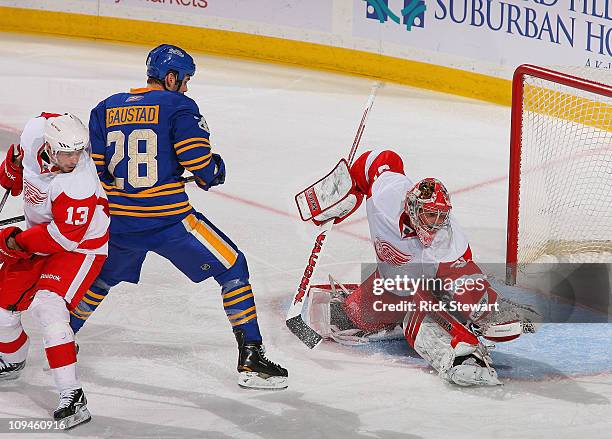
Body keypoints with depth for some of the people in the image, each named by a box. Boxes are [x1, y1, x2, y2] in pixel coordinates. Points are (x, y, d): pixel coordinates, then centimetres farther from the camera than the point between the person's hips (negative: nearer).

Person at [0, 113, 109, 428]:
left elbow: (65, 236, -31)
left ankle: (71, 396, -29)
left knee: (46, 307, -28)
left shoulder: (77, 183, -34)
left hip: (80, 246, -8)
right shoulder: (35, 131, -16)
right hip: (39, 240, 8)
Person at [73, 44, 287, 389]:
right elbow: (200, 162, -13)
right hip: (170, 220, -5)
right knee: (232, 267, 6)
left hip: (120, 224, 5)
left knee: (102, 278, 32)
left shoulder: (106, 109, 10)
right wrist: (215, 171, 9)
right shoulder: (178, 106, -5)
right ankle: (250, 358, 1)